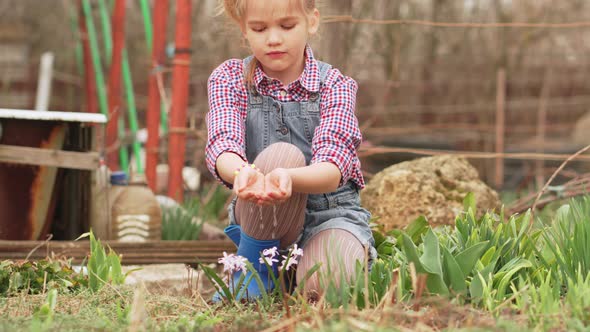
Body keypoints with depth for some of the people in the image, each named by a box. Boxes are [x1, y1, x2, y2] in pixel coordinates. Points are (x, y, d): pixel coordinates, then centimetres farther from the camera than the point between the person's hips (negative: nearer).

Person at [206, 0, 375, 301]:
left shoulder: (334, 85, -6)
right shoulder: (229, 79, -1)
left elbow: (332, 168, -22)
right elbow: (222, 144, -20)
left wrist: (289, 177, -47)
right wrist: (241, 172, -47)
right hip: (262, 220, 1)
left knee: (324, 286, -35)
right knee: (280, 154, -31)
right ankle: (254, 268, -12)